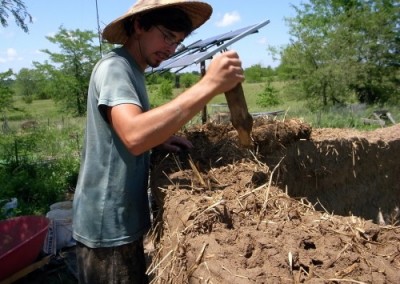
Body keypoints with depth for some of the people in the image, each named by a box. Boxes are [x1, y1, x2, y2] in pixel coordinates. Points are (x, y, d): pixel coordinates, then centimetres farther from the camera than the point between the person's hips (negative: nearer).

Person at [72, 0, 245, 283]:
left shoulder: (130, 71, 12)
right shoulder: (114, 67, -17)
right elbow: (134, 135, -36)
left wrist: (159, 138, 0)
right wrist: (208, 86, -37)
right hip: (108, 224, -9)